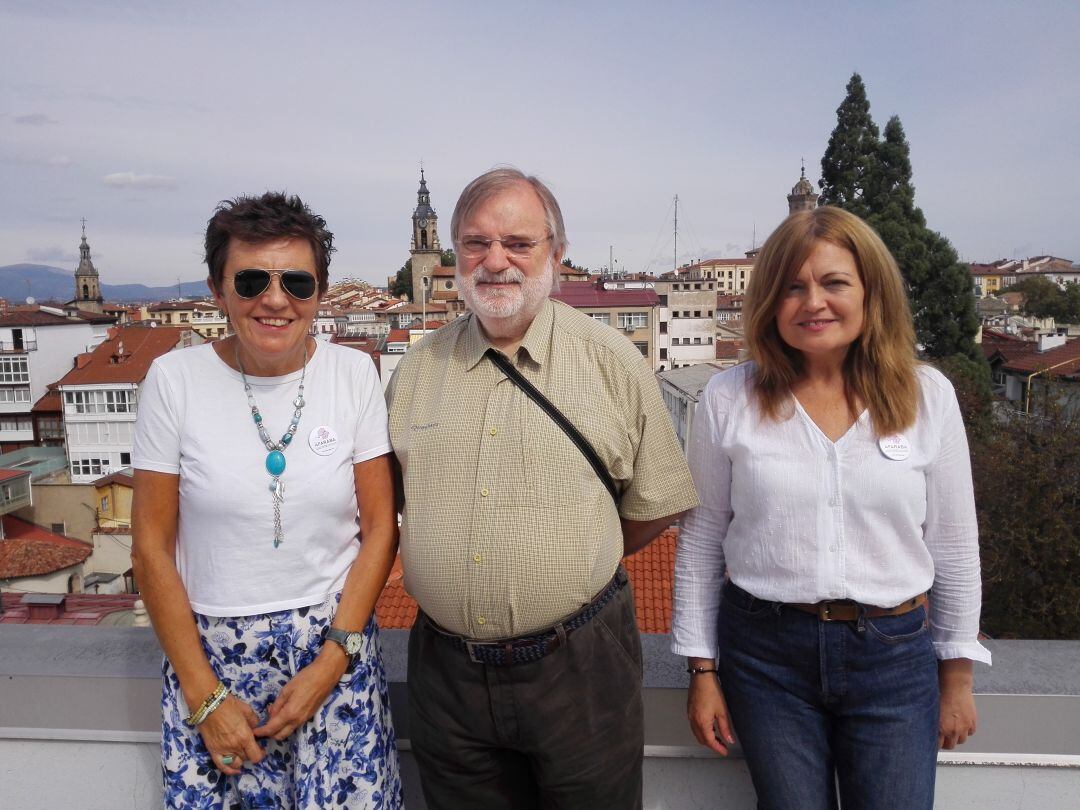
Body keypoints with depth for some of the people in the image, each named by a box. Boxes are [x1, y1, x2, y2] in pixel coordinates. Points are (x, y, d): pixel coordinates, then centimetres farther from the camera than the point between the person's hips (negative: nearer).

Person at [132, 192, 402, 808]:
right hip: (211, 651, 0)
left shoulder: (354, 374, -6)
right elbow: (152, 547, -4)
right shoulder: (175, 379, -8)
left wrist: (332, 661, -9)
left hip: (337, 642, 1)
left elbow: (380, 528, -3)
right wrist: (204, 696, -5)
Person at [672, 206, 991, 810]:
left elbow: (953, 547, 4)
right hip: (764, 651, 0)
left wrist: (958, 678, 8)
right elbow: (701, 540, 0)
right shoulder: (730, 399, -6)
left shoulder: (928, 395, -3)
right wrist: (703, 670, 2)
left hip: (894, 654, 1)